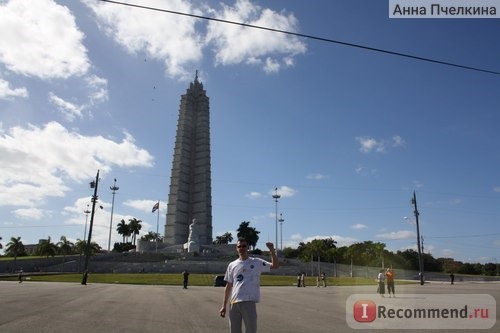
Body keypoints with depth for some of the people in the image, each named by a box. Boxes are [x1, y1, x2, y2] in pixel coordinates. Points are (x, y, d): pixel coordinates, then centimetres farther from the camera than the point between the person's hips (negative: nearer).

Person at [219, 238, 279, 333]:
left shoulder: (257, 262, 2)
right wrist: (224, 305, 11)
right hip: (233, 302, 3)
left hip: (249, 302, -3)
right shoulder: (232, 265, 11)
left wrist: (272, 250, -21)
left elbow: (275, 266, -8)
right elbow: (228, 286, 14)